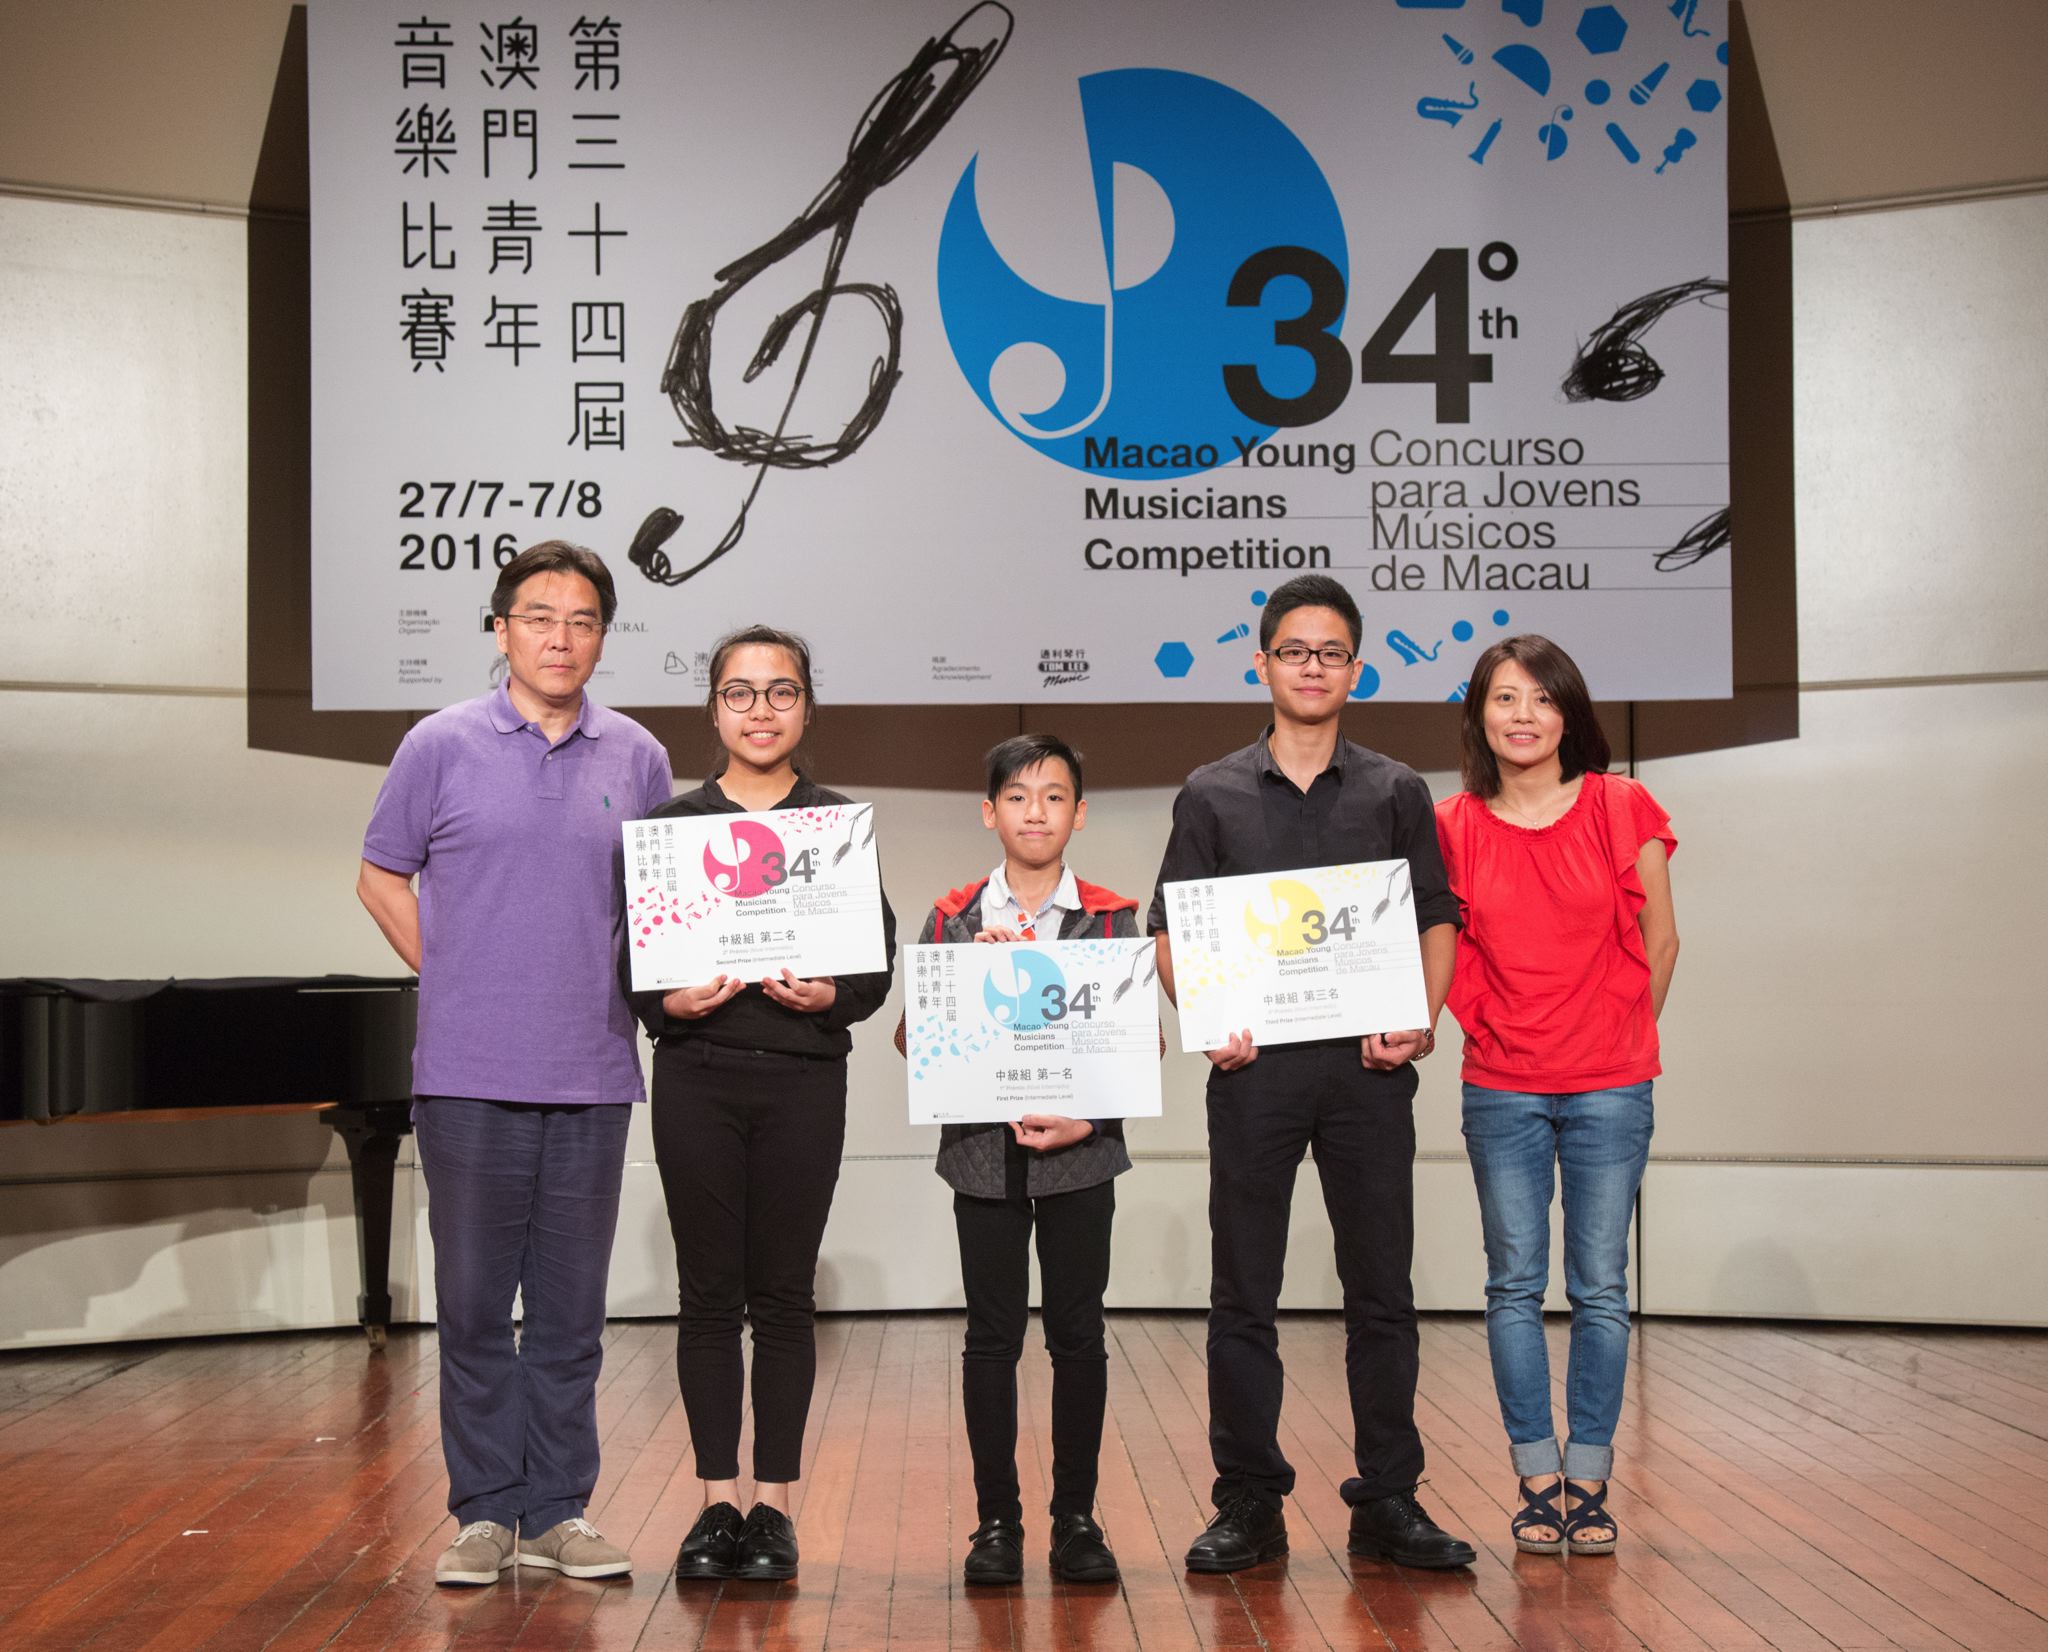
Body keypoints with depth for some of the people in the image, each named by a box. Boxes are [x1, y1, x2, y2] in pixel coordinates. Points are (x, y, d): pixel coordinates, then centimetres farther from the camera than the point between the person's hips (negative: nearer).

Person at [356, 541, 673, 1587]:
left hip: (592, 1077, 2)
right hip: (468, 1073, -2)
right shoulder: (442, 746, 2)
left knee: (571, 1307, 8)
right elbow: (383, 877, 10)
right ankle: (484, 1512, 14)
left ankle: (557, 1511, 17)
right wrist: (452, 978, 3)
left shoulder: (637, 759, 8)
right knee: (473, 1302, 4)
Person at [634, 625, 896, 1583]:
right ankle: (717, 1503, 12)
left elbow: (879, 964, 3)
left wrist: (828, 995, -16)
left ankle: (774, 1505, 11)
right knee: (710, 1295, 4)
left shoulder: (840, 823, 6)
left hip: (804, 1080, 0)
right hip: (697, 1079, 1)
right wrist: (671, 1001, -15)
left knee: (783, 1295, 3)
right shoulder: (670, 823, 6)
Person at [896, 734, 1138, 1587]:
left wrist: (1086, 1122, -13)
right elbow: (916, 1036, 1)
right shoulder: (952, 920, 5)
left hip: (1079, 1155, 0)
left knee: (1079, 1333, 4)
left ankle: (1076, 1517, 15)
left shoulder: (1112, 919, 3)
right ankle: (997, 1520, 12)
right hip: (983, 1154, 0)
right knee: (992, 1334, 3)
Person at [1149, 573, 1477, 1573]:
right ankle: (1249, 1506, 13)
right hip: (1254, 1064, 0)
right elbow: (1169, 931, 6)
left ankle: (1389, 1501, 13)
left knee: (1381, 1291, 4)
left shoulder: (1395, 794, 9)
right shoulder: (1213, 796, 7)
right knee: (1243, 1296, 4)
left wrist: (1420, 1021, -6)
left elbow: (1437, 921, 10)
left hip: (1366, 1066, 1)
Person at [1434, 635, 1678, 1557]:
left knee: (1600, 1288, 3)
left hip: (1610, 1088, -1)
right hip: (1501, 1089, 1)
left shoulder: (1622, 810, -2)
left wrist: (1622, 1041, 11)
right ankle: (1537, 1482, 14)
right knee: (1515, 1284, 5)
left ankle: (1589, 1482, 12)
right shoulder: (1455, 828, 0)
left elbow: (1659, 943, 5)